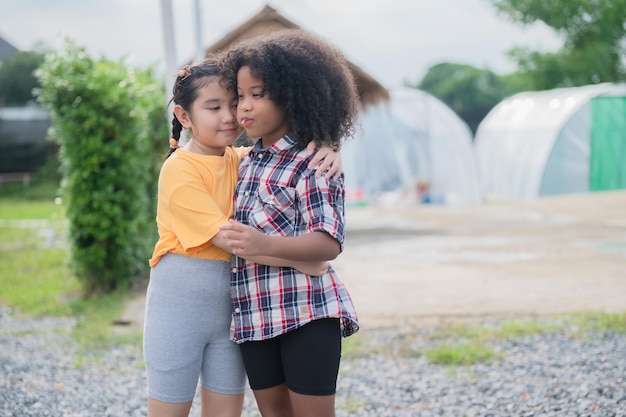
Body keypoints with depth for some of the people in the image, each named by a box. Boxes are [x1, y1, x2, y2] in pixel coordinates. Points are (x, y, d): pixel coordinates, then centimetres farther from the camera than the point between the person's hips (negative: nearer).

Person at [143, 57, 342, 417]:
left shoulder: (243, 160, 5)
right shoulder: (180, 168, -15)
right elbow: (226, 237, -23)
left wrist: (327, 152, -16)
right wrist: (300, 260, -27)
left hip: (231, 302, 6)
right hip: (180, 299, -5)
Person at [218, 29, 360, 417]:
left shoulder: (312, 163, -10)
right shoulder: (248, 162, 14)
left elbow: (329, 243, -19)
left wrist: (264, 245, -33)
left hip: (307, 313, -8)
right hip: (255, 316, 8)